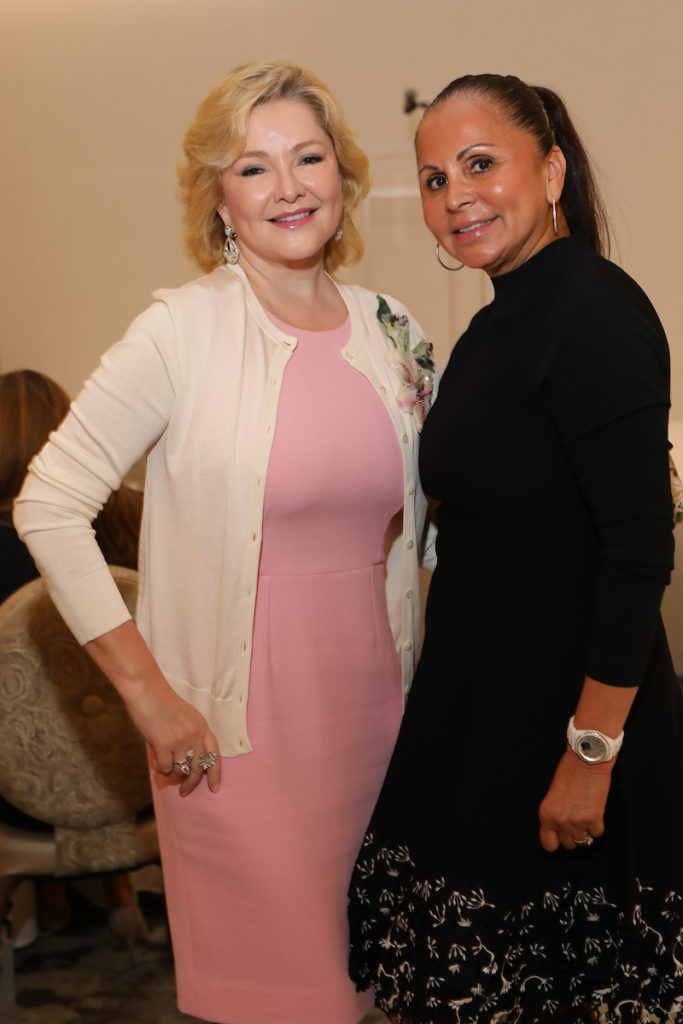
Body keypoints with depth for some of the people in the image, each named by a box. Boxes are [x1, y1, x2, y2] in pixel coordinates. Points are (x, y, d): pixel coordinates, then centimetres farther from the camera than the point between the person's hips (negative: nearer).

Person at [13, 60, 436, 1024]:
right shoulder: (184, 330, -10)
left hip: (376, 708, 5)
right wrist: (148, 693, -13)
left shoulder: (393, 331, 5)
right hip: (240, 729, -4)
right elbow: (48, 506, -11)